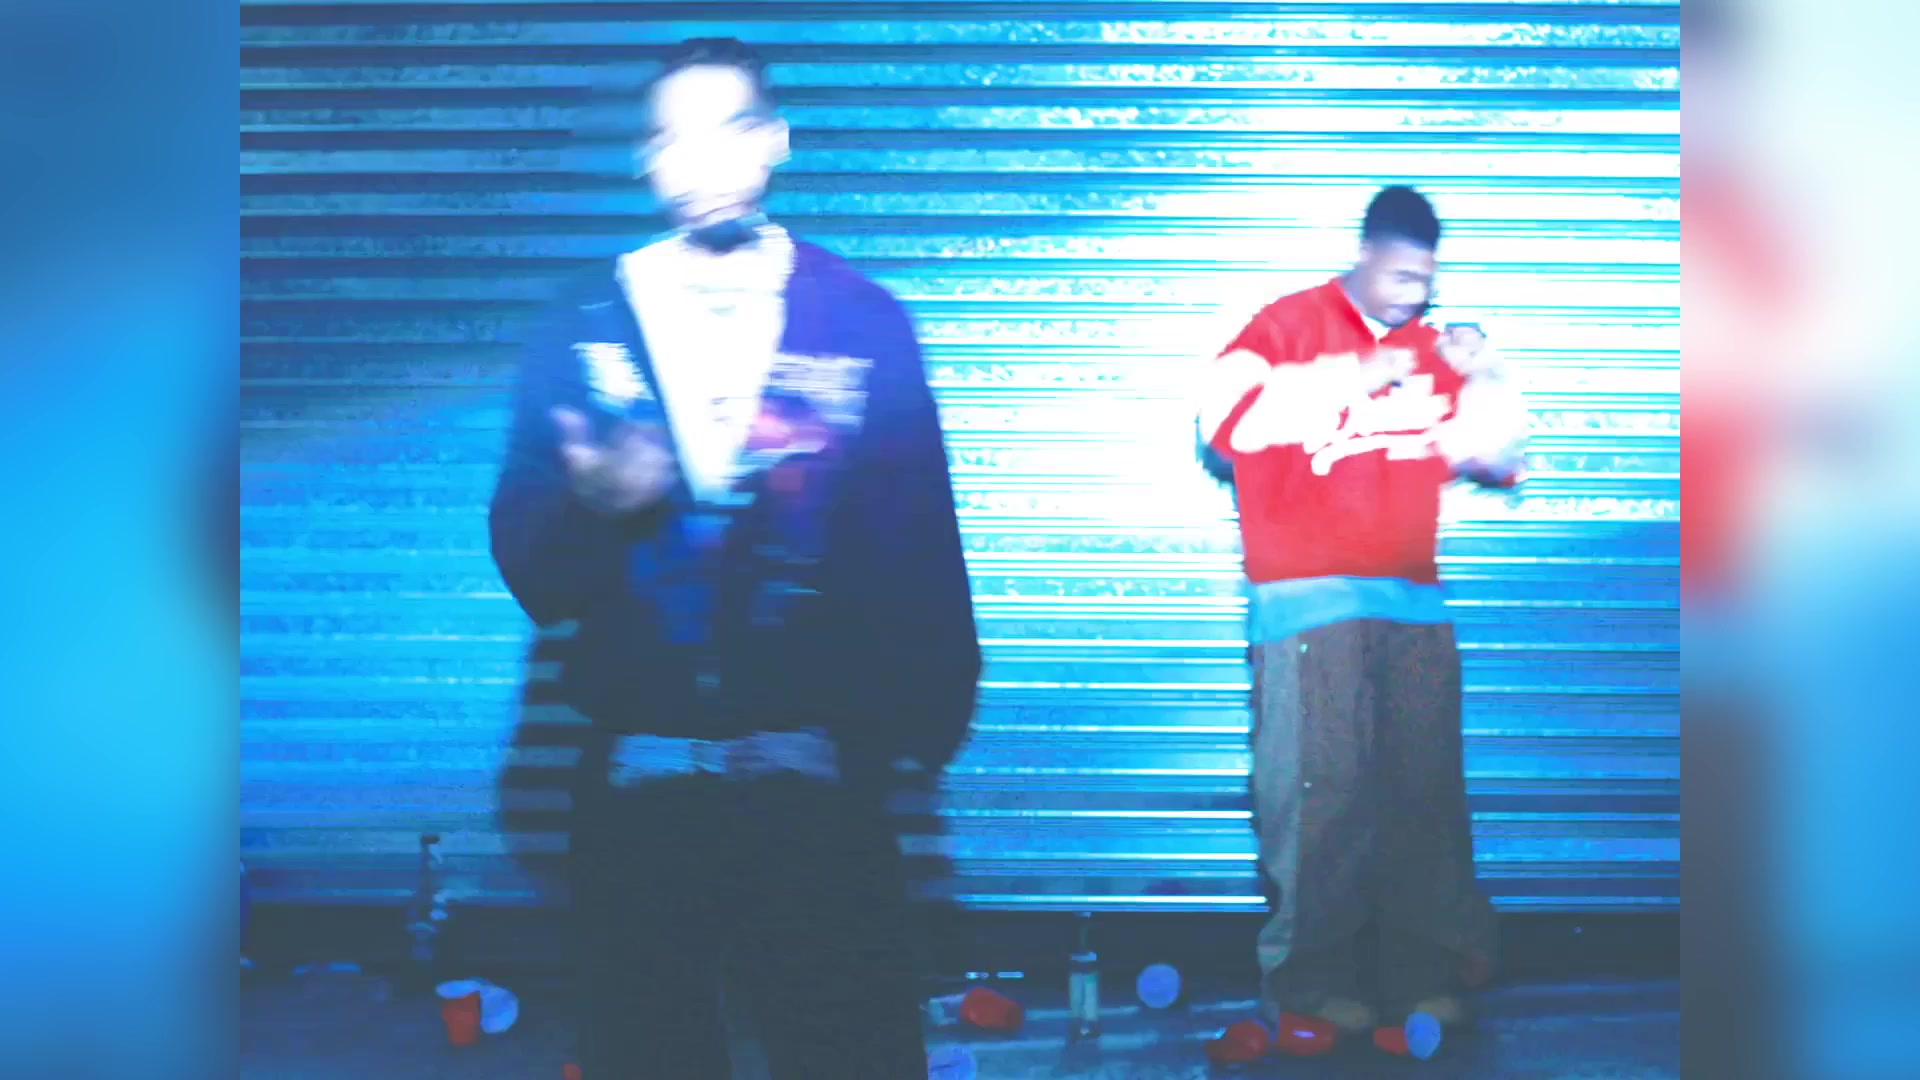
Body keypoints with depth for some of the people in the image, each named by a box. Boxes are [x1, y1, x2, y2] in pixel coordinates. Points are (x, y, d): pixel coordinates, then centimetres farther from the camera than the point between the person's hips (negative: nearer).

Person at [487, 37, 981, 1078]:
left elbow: (919, 547, -2)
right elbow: (529, 566, 1)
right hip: (638, 777, 1)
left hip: (817, 774, -1)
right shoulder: (584, 328, 5)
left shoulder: (863, 321, 2)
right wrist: (590, 506, -19)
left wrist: (926, 718, -10)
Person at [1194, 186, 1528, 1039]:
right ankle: (1312, 976, 1)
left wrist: (1485, 382, 4)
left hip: (1415, 600, 5)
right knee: (1323, 788, -8)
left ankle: (1423, 969, 9)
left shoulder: (1431, 349, 17)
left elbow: (1498, 460, 22)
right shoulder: (1292, 325, 3)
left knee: (1427, 789, 1)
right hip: (1310, 604, -5)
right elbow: (1226, 413, -14)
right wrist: (1355, 377, -14)